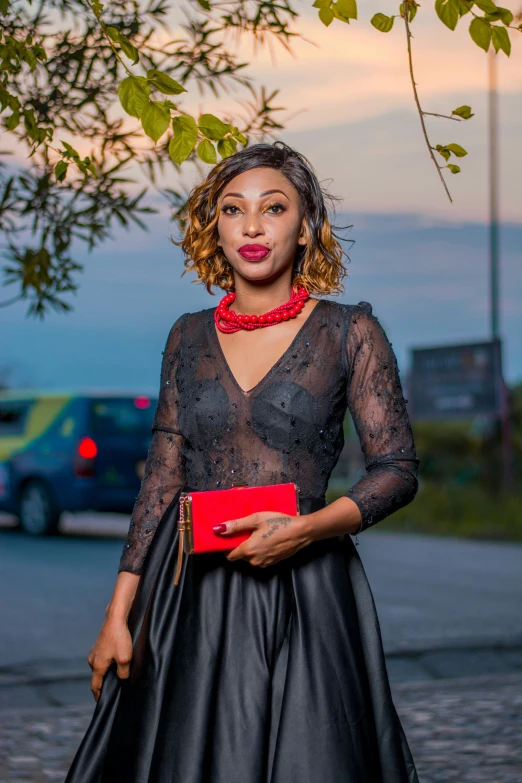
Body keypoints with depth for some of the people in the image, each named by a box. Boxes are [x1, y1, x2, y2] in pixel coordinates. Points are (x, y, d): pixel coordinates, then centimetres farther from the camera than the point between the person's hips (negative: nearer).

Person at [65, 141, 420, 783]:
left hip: (304, 592, -3)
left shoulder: (349, 332, -1)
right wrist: (118, 612, 3)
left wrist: (304, 530, -18)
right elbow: (162, 477, 8)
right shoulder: (189, 338, 8)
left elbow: (397, 470, -2)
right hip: (189, 592, 3)